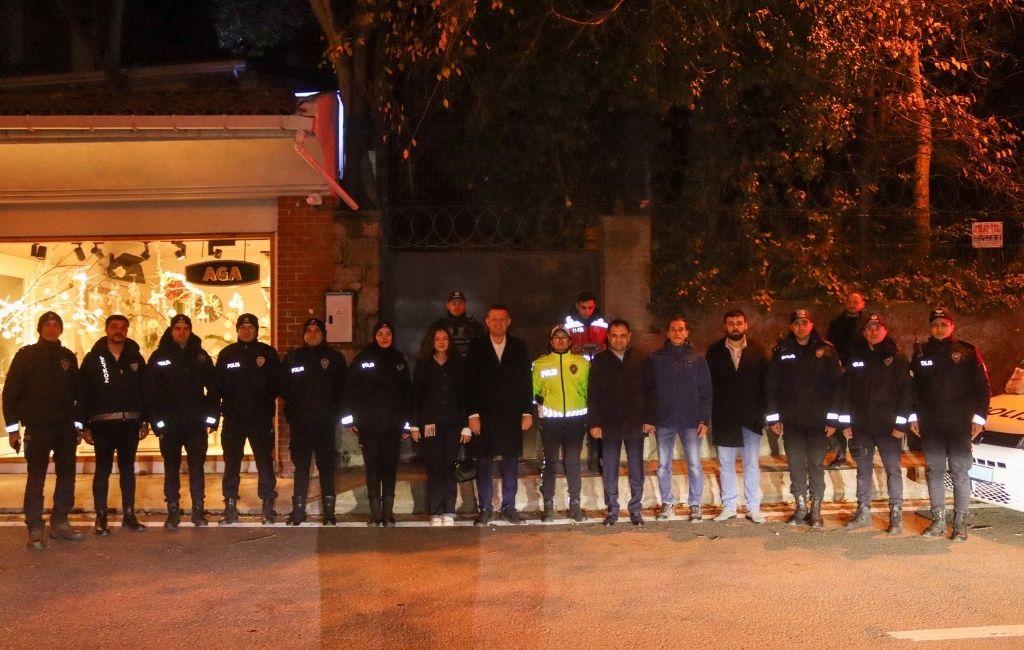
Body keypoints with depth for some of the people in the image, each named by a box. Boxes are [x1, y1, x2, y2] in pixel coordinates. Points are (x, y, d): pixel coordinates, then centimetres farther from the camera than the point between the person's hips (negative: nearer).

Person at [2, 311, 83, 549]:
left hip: (65, 428, 4)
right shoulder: (26, 355, 0)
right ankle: (35, 529, 0)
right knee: (36, 478, -4)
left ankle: (60, 523, 16)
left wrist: (78, 423, 11)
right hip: (37, 428, -4)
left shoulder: (68, 357, 10)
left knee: (66, 476, 6)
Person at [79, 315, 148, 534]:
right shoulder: (94, 358, 0)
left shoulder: (135, 358, 7)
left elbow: (145, 391, 8)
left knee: (127, 468, 8)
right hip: (103, 423, -2)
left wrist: (144, 421, 3)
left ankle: (129, 514, 13)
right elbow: (83, 393, -3)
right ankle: (101, 517, 8)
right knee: (103, 469, 3)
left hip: (130, 423, 2)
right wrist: (85, 425, -8)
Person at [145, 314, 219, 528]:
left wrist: (212, 417, -2)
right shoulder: (159, 357, 1)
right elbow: (150, 392, -2)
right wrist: (156, 421, -8)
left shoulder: (201, 356, 6)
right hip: (170, 424, -1)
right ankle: (173, 511, 12)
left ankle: (199, 510, 11)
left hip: (196, 423, 1)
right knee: (171, 468, 6)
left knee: (197, 466, 5)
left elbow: (213, 388, 5)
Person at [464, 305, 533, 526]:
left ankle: (509, 507, 14)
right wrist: (473, 414, -7)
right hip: (485, 415, -1)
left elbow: (526, 381, 6)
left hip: (512, 416, 1)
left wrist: (527, 412, 0)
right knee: (483, 463, 2)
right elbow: (470, 383, 0)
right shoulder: (476, 347, 3)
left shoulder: (519, 347, 6)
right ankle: (485, 509, 9)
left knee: (511, 463, 5)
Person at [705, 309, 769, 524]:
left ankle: (754, 508, 10)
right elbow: (708, 383, 0)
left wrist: (764, 413, -4)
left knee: (752, 463, 3)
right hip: (724, 417, 1)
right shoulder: (715, 351, 2)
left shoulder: (758, 351, 2)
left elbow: (765, 383, 2)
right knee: (726, 464, 7)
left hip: (751, 416, -1)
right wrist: (709, 414, -6)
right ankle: (729, 506, 15)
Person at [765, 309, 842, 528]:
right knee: (796, 465, 5)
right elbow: (771, 386, 4)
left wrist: (833, 418, -7)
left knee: (816, 465, 3)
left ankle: (816, 510, 11)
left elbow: (836, 385, -2)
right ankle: (801, 508, 15)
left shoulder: (826, 351, 0)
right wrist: (773, 417, -1)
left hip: (818, 420, -1)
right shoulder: (782, 351, 3)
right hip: (791, 420, 1)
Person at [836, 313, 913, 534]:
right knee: (863, 470, 10)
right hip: (861, 426, 4)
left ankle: (896, 515, 5)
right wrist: (845, 421, 3)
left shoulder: (896, 359, -2)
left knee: (893, 469, 0)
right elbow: (845, 390, 8)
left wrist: (901, 423, -12)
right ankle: (863, 512, 19)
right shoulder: (855, 358, 8)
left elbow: (906, 392, -6)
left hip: (888, 427, -3)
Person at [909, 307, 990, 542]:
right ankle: (938, 521, 13)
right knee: (934, 472, 6)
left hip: (960, 424, -3)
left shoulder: (968, 352, 0)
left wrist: (979, 417, -5)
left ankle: (960, 523, 5)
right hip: (930, 425, 3)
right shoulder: (922, 354, 8)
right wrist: (913, 416, 7)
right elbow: (912, 388, 13)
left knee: (960, 472, -1)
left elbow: (982, 386, 0)